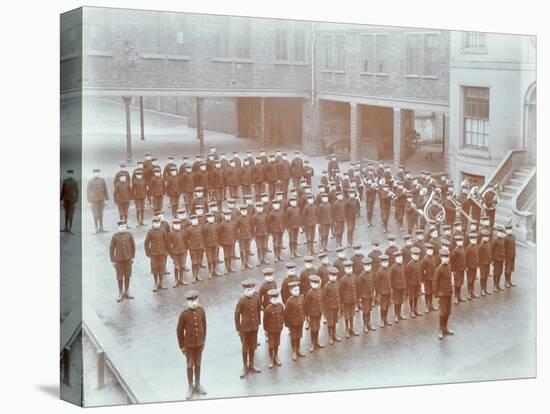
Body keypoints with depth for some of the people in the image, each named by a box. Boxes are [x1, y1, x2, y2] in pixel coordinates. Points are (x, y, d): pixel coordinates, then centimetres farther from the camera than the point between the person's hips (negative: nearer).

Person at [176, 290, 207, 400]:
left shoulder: (201, 310, -10)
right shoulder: (184, 314, -20)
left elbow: (204, 325, 4)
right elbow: (179, 330, -10)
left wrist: (204, 340, 10)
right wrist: (182, 346, -5)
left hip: (199, 343, 3)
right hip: (189, 344, -3)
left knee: (198, 364, 18)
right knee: (190, 365, 13)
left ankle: (197, 385, 37)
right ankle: (190, 387, 30)